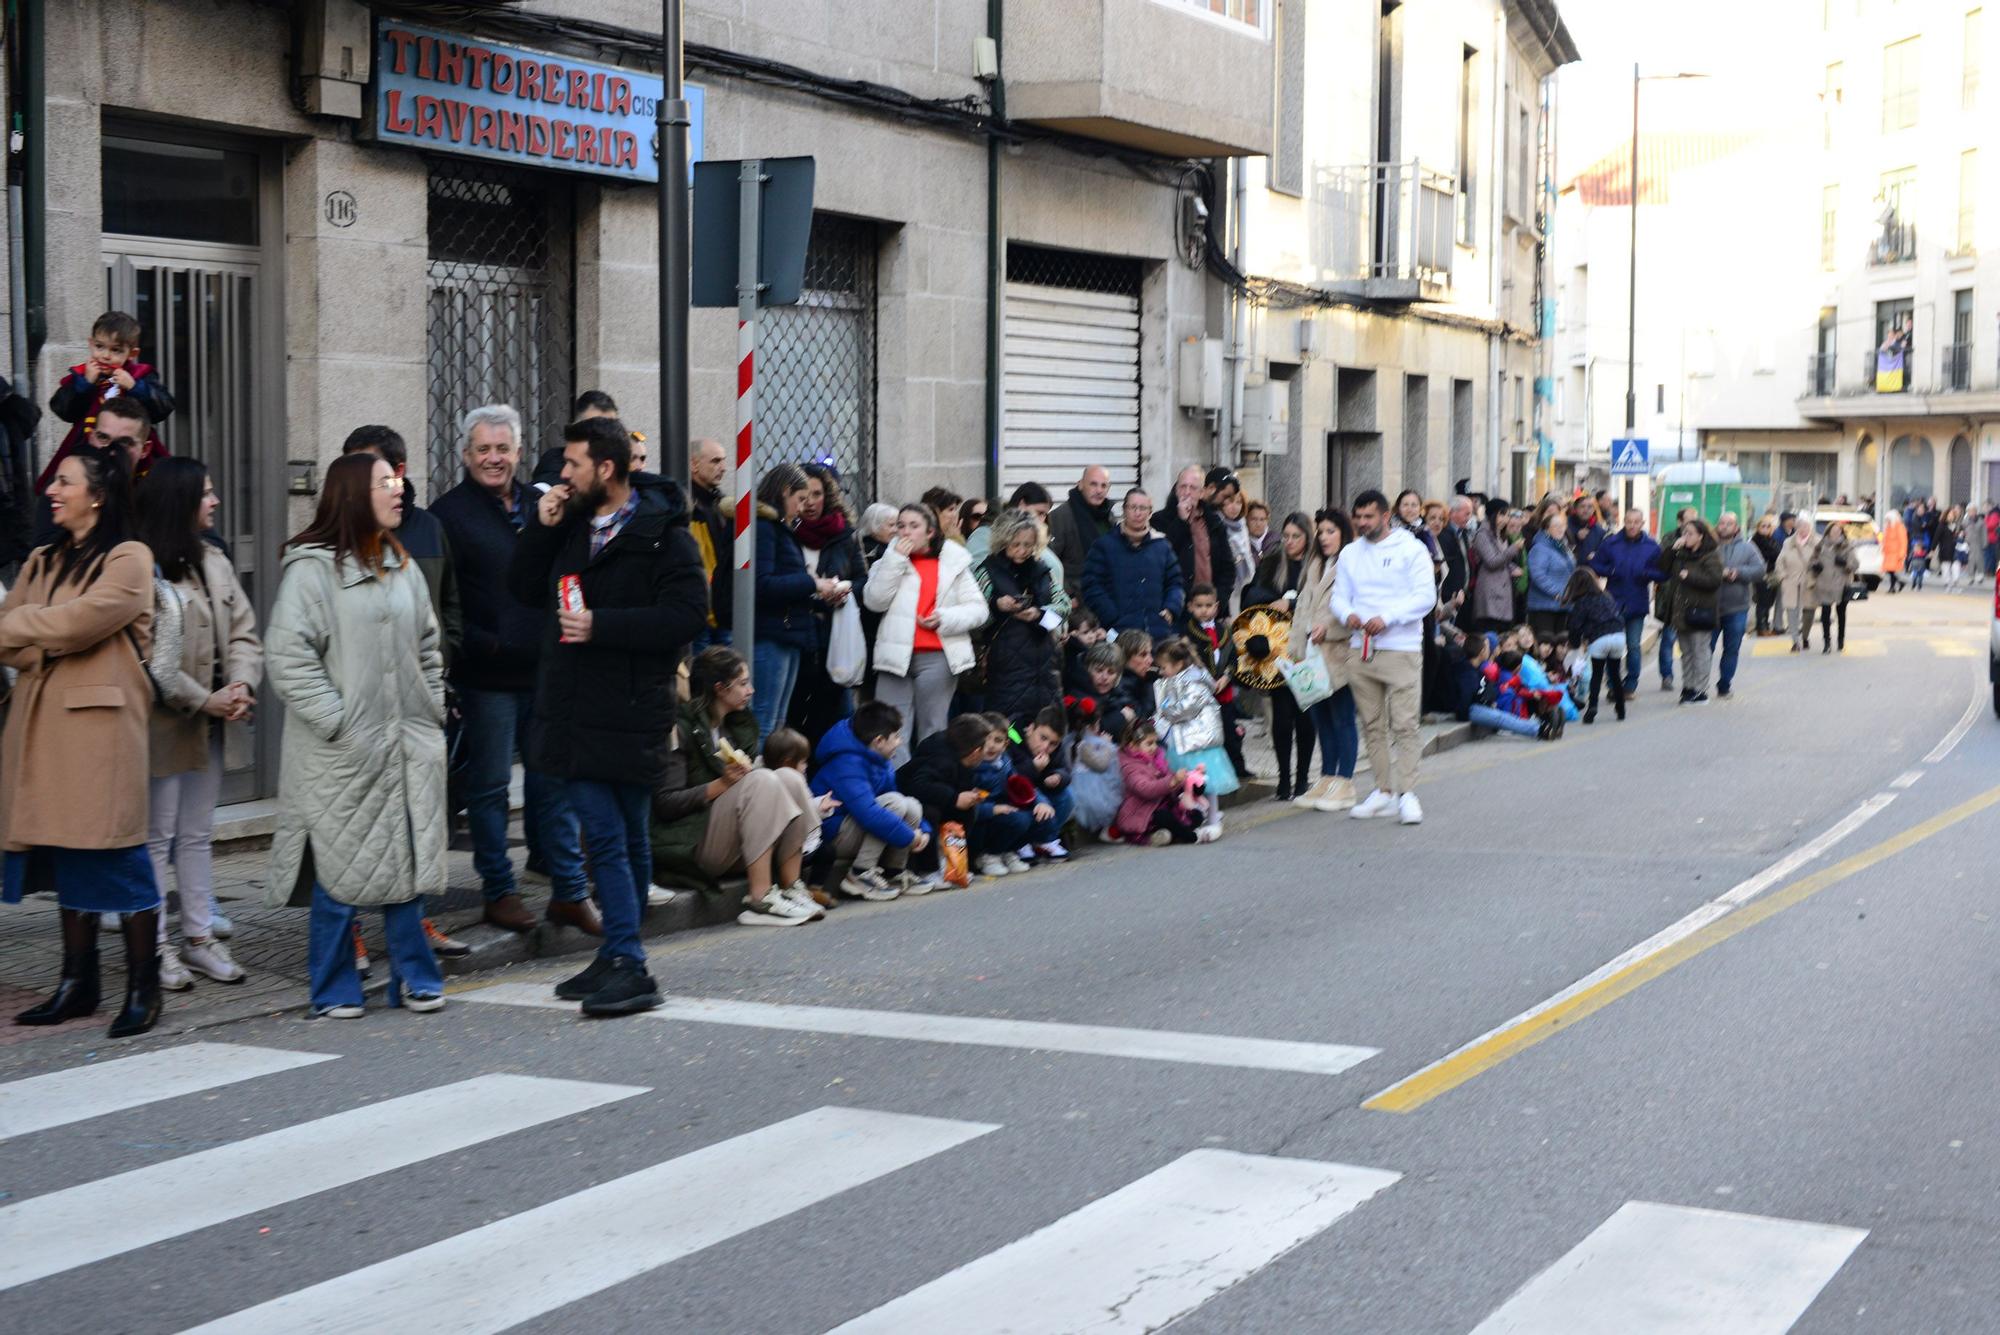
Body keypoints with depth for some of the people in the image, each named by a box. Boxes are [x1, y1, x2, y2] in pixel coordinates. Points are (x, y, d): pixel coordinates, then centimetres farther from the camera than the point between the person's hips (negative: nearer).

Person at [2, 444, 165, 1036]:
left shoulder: (129, 560, -5)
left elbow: (79, 622, -17)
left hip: (102, 722, -7)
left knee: (114, 855, -6)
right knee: (65, 854, 9)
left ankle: (143, 988, 1)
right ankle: (77, 983, 16)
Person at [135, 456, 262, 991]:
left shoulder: (215, 563, 10)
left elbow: (243, 632, 7)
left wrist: (241, 687, -11)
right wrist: (203, 700, -19)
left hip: (209, 725, 8)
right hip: (162, 724, -7)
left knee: (198, 834, 14)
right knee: (157, 836, 1)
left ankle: (200, 937, 23)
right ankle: (157, 945, 8)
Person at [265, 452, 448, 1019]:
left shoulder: (403, 567, 13)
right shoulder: (311, 568, -8)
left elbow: (429, 647, 22)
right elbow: (288, 654, -13)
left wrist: (433, 712, 12)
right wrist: (336, 722, -16)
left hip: (408, 748, 6)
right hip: (342, 754, -6)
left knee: (408, 863, 7)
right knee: (339, 870, 1)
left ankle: (414, 978, 16)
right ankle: (335, 991, 11)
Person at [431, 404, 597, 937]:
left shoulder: (540, 504, 13)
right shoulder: (449, 514, -4)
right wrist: (484, 646, -16)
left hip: (545, 671, 5)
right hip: (487, 677, -5)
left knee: (553, 781, 9)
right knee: (490, 785, 3)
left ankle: (570, 890, 16)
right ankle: (499, 892, 13)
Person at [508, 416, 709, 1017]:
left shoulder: (662, 534, -9)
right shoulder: (572, 527, 13)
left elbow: (687, 614, -17)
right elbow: (524, 589, 19)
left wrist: (601, 625, -19)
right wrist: (542, 529, 3)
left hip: (630, 714, -6)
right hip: (579, 712, 6)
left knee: (627, 839, 1)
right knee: (607, 836, 6)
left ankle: (626, 962, 2)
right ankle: (622, 961, 10)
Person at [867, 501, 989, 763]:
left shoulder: (954, 562, 9)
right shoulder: (890, 561, 12)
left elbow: (978, 609, 5)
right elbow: (874, 601, -4)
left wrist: (945, 618, -12)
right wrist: (896, 560, -6)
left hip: (936, 656, -1)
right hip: (896, 654, 1)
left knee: (932, 731, 3)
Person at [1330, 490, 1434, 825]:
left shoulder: (1411, 549, 0)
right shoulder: (1350, 553, 16)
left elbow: (1425, 596, -8)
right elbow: (1339, 596, 13)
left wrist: (1386, 618, -19)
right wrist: (1348, 614, -10)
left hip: (1401, 649, -5)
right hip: (1360, 650, 5)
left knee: (1404, 724, -10)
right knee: (1372, 725, 7)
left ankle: (1406, 793, -9)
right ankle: (1383, 791, 12)